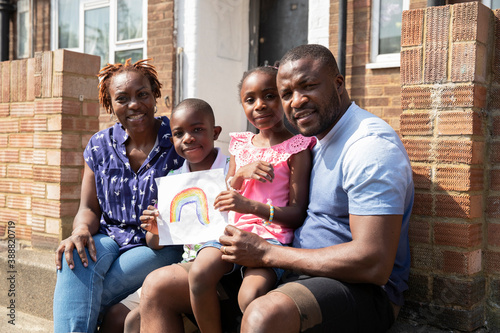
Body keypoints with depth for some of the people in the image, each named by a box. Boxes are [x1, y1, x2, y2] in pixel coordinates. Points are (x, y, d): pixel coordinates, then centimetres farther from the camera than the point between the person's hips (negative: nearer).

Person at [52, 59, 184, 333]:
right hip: (110, 239, 4)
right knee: (75, 258, -31)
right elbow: (89, 208, 11)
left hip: (160, 247, -3)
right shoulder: (99, 146, 8)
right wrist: (81, 230, -12)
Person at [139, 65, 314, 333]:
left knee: (251, 296, -33)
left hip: (272, 235, -4)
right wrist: (241, 173, -1)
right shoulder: (241, 144, 18)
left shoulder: (296, 148, 3)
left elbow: (297, 215, -3)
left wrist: (250, 206, -19)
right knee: (199, 272, -28)